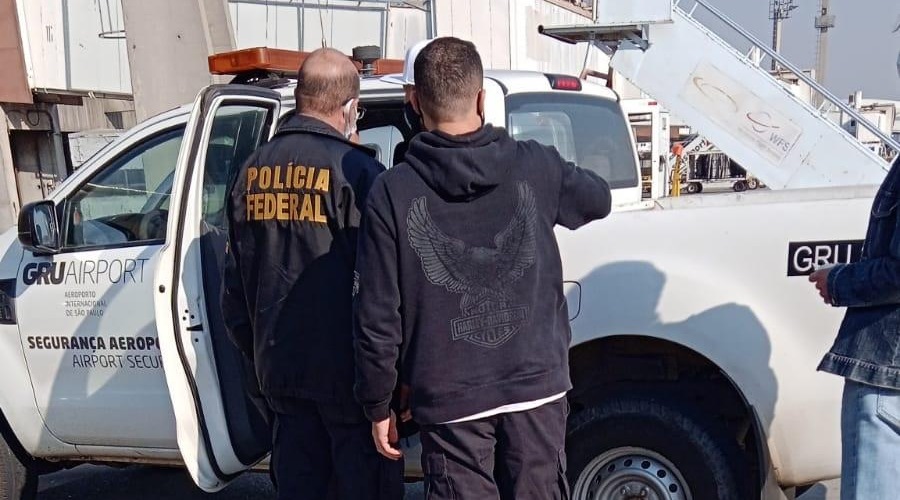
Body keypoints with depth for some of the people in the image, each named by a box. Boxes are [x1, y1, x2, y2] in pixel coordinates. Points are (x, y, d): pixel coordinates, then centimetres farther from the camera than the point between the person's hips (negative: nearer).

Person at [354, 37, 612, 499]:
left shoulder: (392, 192, -12)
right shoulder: (535, 166, -6)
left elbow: (377, 317, -10)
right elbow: (598, 200, 16)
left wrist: (378, 405, 3)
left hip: (450, 400, -2)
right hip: (537, 384, 2)